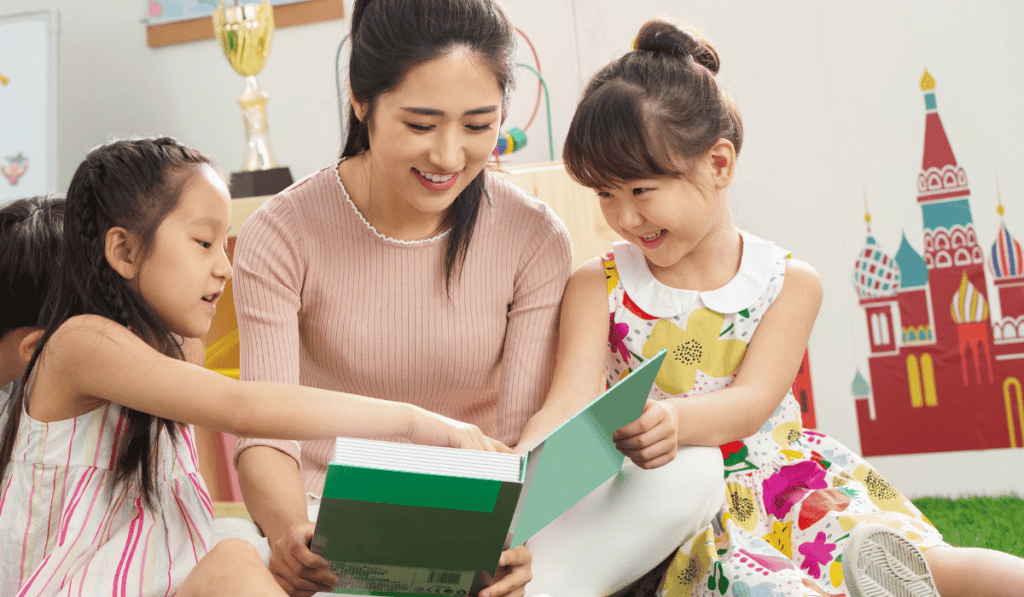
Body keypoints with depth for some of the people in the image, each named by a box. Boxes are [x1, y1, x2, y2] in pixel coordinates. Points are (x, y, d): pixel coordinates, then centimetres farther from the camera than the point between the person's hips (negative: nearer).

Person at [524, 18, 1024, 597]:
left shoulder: (790, 282, 1)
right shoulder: (598, 287, 2)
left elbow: (750, 403, -12)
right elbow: (569, 404, -9)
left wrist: (674, 419, -36)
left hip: (787, 482, 1)